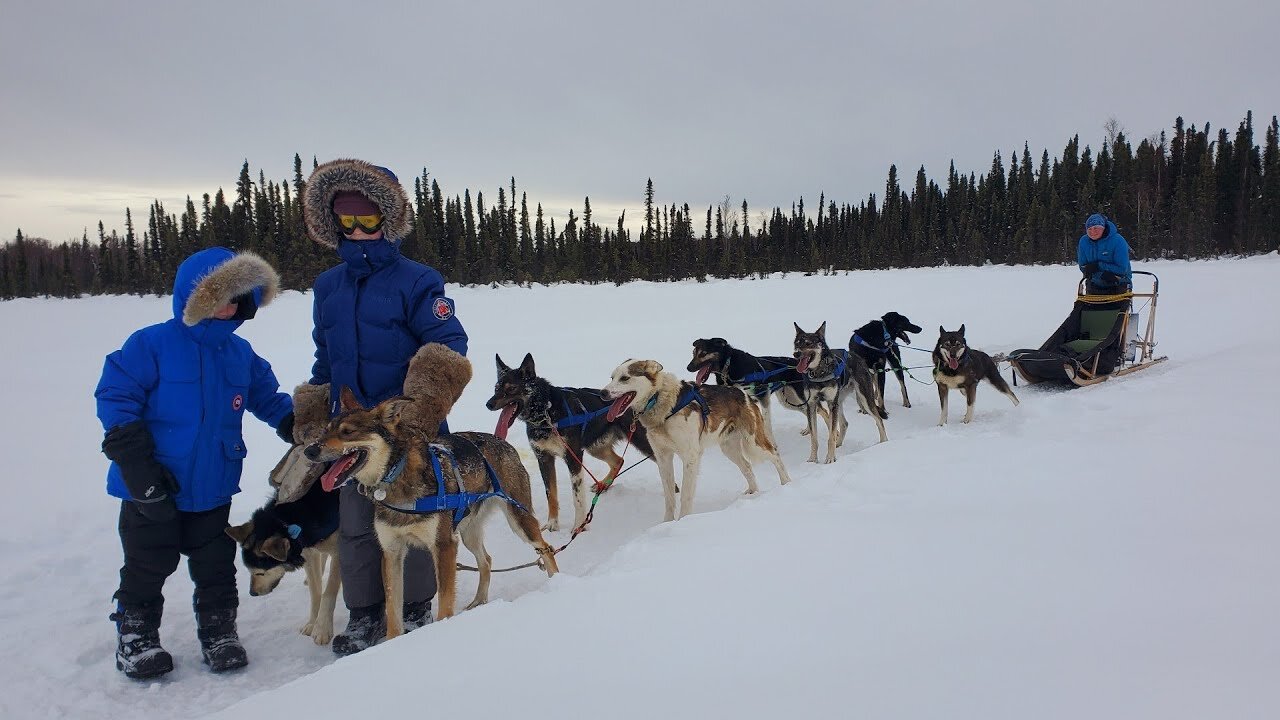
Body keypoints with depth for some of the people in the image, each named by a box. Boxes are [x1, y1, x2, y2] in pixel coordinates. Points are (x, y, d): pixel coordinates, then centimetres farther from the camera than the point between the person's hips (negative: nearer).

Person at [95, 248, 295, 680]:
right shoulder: (150, 345, -14)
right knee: (146, 568, 13)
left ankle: (219, 631, 32)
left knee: (216, 567, 15)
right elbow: (115, 399, -14)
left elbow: (267, 398, 12)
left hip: (214, 488, 4)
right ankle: (136, 635, 34)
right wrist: (136, 463, -19)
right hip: (154, 492, -4)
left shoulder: (240, 353, 2)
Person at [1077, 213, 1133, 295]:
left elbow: (1122, 269, -21)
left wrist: (1098, 266, -26)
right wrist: (1101, 274, -22)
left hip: (1117, 286, -4)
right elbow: (1083, 267, -5)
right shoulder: (1084, 241, -6)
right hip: (1094, 287, 4)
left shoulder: (1117, 240, -18)